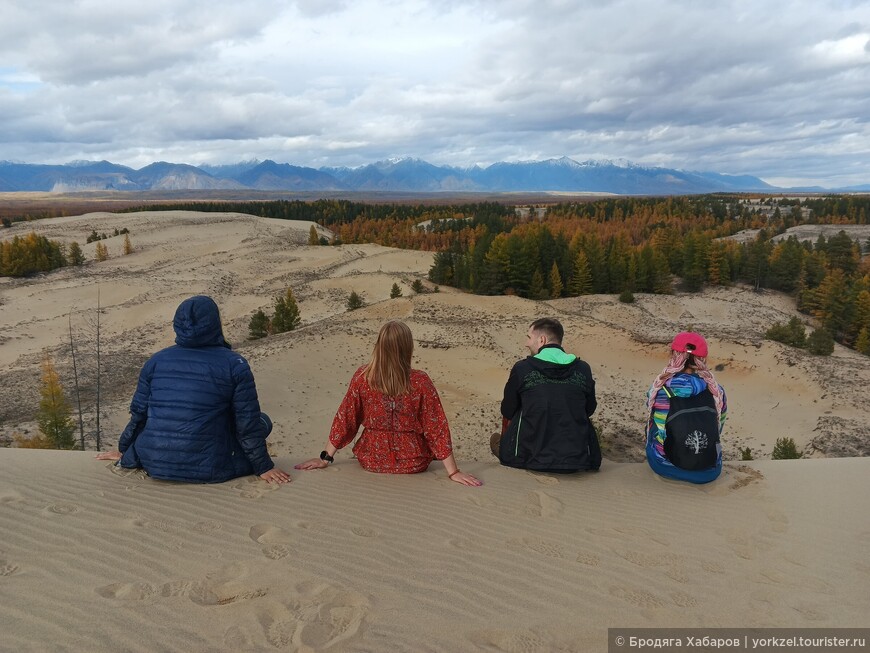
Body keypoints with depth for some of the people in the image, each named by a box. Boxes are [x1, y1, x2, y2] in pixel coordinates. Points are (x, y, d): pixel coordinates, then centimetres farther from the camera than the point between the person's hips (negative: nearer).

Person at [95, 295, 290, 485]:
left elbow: (139, 414, 12)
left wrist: (124, 450, 28)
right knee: (262, 421, 13)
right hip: (208, 472, -5)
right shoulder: (234, 365, -8)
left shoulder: (155, 361, 3)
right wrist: (264, 467, 3)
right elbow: (248, 423, -7)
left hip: (153, 465, 5)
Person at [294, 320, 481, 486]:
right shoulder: (421, 382, -20)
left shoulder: (362, 377, -15)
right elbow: (437, 427, -16)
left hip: (372, 461, 2)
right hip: (413, 463, -1)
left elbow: (345, 419, -7)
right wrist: (453, 471, -9)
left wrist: (325, 458, 3)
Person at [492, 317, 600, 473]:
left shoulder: (522, 369, -8)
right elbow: (589, 410, 12)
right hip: (578, 462, 2)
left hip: (532, 460, -1)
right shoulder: (583, 369, -2)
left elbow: (507, 412, 5)